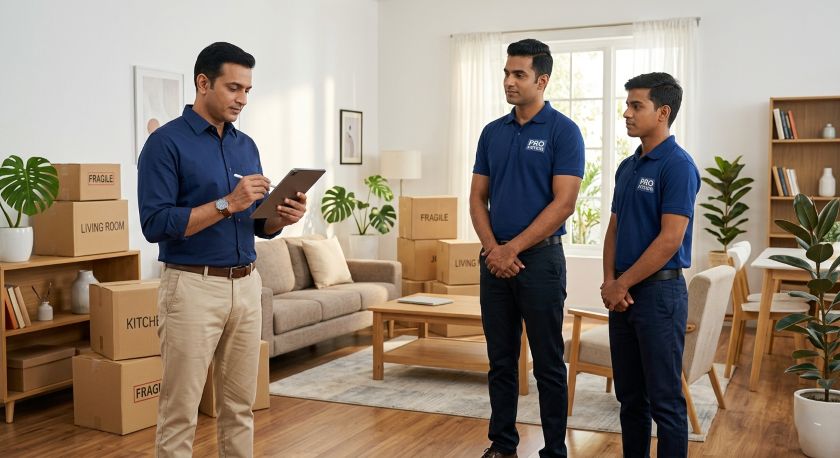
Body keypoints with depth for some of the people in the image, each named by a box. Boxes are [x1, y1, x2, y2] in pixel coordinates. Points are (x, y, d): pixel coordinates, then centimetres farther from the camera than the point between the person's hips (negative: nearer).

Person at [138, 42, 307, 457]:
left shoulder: (247, 146, 12)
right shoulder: (166, 142, -9)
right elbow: (155, 224, -17)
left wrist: (282, 217, -7)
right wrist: (227, 204, -22)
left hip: (246, 286, 7)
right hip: (193, 288, -6)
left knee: (239, 406, 13)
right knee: (180, 411, 2)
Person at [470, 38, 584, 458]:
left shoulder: (563, 131, -7)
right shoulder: (492, 132, 10)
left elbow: (563, 204, -13)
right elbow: (478, 198, 9)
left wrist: (513, 248, -14)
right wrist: (492, 248, -7)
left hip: (540, 258, -5)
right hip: (495, 260, 5)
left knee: (548, 364, 3)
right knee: (500, 361, 12)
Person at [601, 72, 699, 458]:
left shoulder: (677, 165, -13)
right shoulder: (627, 167, 13)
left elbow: (670, 239, -18)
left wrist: (622, 284, -13)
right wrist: (609, 281, 0)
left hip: (659, 291, -8)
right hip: (623, 294, 8)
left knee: (664, 399, 0)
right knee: (630, 396, 15)